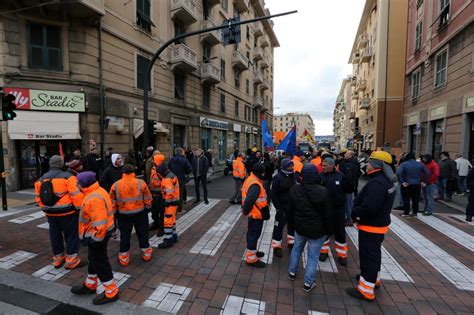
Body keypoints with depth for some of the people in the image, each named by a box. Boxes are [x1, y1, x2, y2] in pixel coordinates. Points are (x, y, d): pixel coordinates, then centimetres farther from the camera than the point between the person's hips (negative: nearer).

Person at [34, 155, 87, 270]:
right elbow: (76, 195, -18)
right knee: (72, 235, 4)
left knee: (55, 235, 18)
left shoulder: (41, 179, 8)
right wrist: (81, 209, -8)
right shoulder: (67, 176, -13)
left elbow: (39, 198, 13)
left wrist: (46, 210, 25)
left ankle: (58, 259, 29)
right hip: (67, 212, -6)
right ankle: (71, 260, 9)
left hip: (50, 213, 7)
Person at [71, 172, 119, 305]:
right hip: (96, 233, 10)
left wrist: (95, 238, -22)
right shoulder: (97, 191, 5)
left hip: (97, 234, -10)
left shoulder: (94, 198, -29)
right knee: (94, 259, 24)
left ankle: (111, 292, 16)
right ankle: (90, 285, 45)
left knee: (99, 262, 2)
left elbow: (100, 222, -31)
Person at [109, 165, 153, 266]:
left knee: (124, 236, 15)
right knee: (142, 233, 15)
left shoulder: (115, 185, -7)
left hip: (123, 215, 1)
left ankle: (124, 258, 24)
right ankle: (146, 253, 28)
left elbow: (112, 202, 0)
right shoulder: (141, 183, -11)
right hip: (140, 213, 0)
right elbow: (148, 200, -4)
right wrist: (147, 209, 12)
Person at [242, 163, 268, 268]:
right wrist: (246, 211, -20)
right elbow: (249, 201, -36)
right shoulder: (255, 185, -28)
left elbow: (247, 196, 14)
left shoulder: (250, 179, 5)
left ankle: (252, 250, 43)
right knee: (254, 235, 4)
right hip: (256, 215, -10)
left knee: (252, 234, 24)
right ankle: (251, 258, 19)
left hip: (253, 214, 10)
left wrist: (245, 210, 16)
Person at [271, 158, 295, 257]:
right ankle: (276, 246, 15)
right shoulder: (278, 177, -16)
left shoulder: (293, 176, 2)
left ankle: (291, 242, 37)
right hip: (282, 206, -6)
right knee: (279, 226, 0)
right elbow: (273, 194, -14)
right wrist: (278, 207, -15)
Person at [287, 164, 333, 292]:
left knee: (297, 248, 26)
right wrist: (329, 231, 2)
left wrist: (291, 225, 16)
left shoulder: (294, 189, -9)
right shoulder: (323, 191, -21)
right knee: (313, 256, 12)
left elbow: (290, 210, 2)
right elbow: (328, 214, -12)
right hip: (317, 230, -3)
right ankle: (308, 283, 24)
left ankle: (292, 272, 41)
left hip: (300, 227, 4)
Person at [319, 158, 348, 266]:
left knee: (340, 231, 12)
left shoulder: (340, 176, -6)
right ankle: (324, 251, 34)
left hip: (338, 208, 0)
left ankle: (342, 254, 30)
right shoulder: (320, 176, -7)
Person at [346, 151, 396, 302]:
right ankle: (374, 278, 45)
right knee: (374, 253, 25)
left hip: (371, 227, -10)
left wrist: (354, 213, -16)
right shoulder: (386, 181, 7)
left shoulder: (376, 183, -28)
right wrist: (357, 212, 4)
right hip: (379, 224, 10)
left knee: (368, 256, 2)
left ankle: (366, 290, 15)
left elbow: (368, 208, -35)